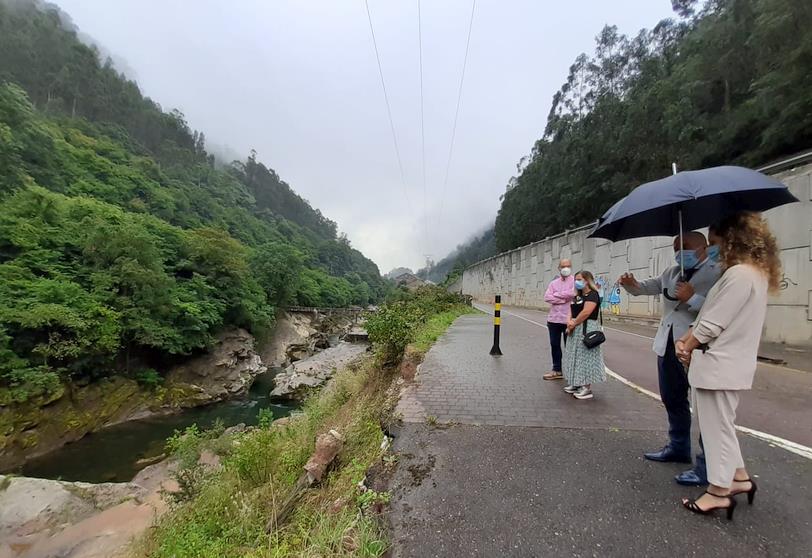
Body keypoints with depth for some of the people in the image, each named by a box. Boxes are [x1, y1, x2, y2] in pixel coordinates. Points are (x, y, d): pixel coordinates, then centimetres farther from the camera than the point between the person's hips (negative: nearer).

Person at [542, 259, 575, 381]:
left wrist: (556, 295, -7)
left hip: (568, 319, -5)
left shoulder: (575, 280, -1)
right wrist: (564, 298, -12)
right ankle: (557, 370, 23)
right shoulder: (554, 282, 12)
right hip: (554, 319, 5)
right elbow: (547, 297, -2)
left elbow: (573, 293, -20)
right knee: (554, 345, 11)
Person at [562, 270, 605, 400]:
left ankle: (587, 388, 2)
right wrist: (569, 322, -9)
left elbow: (585, 313, -21)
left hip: (586, 329, -9)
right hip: (576, 330, 9)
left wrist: (573, 324, -14)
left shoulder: (592, 294, -12)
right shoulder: (578, 296, 16)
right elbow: (571, 310, 10)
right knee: (576, 356, 13)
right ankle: (577, 384, 24)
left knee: (585, 357, -5)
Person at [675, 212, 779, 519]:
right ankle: (739, 478, 36)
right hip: (730, 363, 10)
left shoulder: (739, 274, -21)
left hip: (719, 365, -10)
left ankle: (719, 492, 19)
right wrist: (687, 339, -1)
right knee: (720, 426, 23)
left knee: (717, 428, 4)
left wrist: (688, 347, -4)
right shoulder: (757, 273, 12)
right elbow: (712, 316, 8)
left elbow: (712, 323, -20)